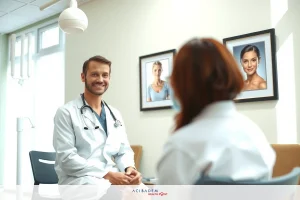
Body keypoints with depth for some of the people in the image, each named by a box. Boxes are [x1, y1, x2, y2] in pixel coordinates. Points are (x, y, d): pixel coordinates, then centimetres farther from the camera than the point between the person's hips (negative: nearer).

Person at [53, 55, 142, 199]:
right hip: (78, 179, -6)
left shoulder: (115, 115, 16)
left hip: (113, 177, 6)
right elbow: (66, 158, -11)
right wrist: (107, 174, -19)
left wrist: (129, 168, -7)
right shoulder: (66, 113, -2)